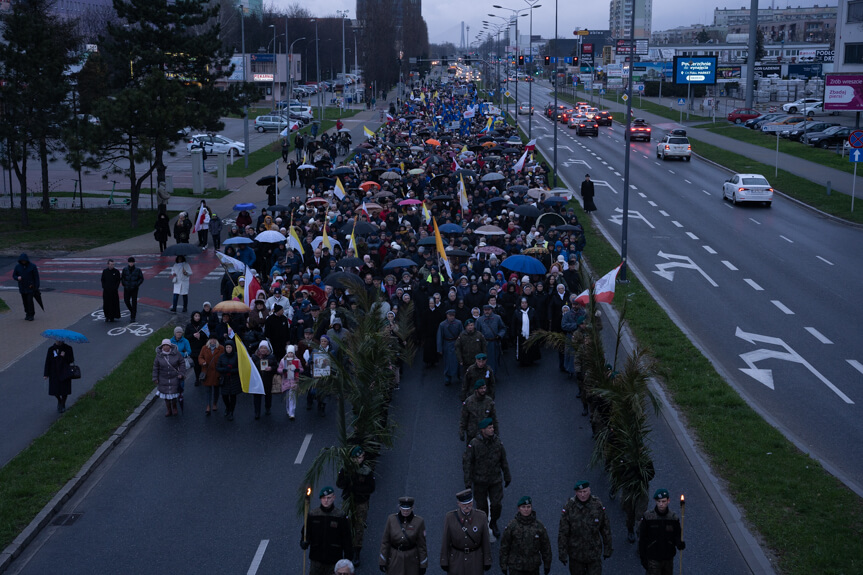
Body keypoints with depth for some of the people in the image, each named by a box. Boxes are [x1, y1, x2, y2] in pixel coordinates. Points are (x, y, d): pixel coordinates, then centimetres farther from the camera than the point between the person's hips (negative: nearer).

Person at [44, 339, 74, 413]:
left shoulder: (68, 348, -1)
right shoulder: (51, 349, -1)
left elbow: (71, 360, -1)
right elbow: (47, 362, -1)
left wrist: (64, 356, -20)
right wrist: (46, 374, -4)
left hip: (65, 373, -1)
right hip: (54, 373, 1)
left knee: (64, 390, -1)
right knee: (55, 390, 0)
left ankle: (63, 405, 23)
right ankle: (59, 401, 32)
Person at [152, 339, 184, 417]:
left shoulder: (176, 353, -11)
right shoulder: (159, 355, -8)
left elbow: (182, 363, -2)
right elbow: (155, 367, 0)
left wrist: (181, 373, -10)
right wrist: (155, 378, 0)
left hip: (174, 378, -1)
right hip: (163, 379, 1)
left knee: (173, 393, 1)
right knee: (166, 395, 10)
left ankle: (174, 407, 31)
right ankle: (169, 411, 27)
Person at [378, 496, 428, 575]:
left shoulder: (419, 521, -11)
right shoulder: (391, 519, -8)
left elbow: (422, 544, -6)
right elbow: (385, 541, -3)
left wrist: (423, 565, -3)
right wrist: (382, 562, -4)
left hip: (411, 560, -1)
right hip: (394, 559, 1)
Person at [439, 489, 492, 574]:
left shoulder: (481, 517, -18)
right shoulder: (450, 517, -19)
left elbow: (485, 539, -8)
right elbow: (445, 540, -9)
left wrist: (487, 561, -2)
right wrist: (444, 562, -4)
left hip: (475, 558, 0)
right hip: (456, 558, 0)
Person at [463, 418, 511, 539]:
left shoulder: (497, 442, -6)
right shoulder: (474, 444, -16)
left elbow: (503, 461, 5)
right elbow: (467, 462, -12)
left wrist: (507, 477, 11)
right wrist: (468, 482, -13)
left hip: (495, 480, 2)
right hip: (480, 481, -2)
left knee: (496, 504, -1)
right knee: (482, 505, 9)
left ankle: (493, 523, 28)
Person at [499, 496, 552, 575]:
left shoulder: (538, 525, -3)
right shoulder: (512, 526, -8)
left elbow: (546, 546, 5)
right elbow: (504, 546, -2)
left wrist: (547, 565, 8)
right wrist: (503, 565, 0)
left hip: (533, 568, 3)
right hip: (516, 568, -2)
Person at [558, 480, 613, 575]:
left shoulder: (598, 505, -9)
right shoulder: (569, 507, -13)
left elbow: (606, 529, 2)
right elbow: (562, 532, -8)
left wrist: (607, 549, 6)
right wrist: (562, 553, -8)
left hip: (594, 553, 0)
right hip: (575, 554, 0)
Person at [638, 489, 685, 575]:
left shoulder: (673, 517, -5)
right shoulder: (647, 518, -11)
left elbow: (677, 535, 5)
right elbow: (642, 539, -5)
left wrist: (680, 544, -19)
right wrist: (643, 558, -5)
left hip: (668, 558, 3)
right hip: (653, 559, -3)